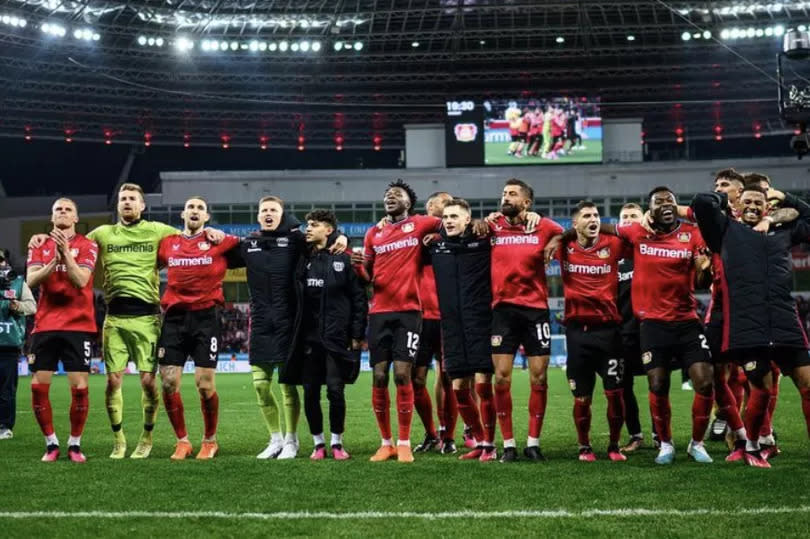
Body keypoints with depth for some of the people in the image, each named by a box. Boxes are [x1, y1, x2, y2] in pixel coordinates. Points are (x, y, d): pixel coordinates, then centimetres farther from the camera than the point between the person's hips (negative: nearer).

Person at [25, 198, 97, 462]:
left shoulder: (87, 245, 1)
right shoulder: (39, 246, 10)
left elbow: (80, 281, -12)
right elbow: (31, 281, -5)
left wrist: (65, 253, -22)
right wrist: (54, 260, -19)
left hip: (78, 325, -2)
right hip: (45, 325, 2)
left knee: (79, 387, -7)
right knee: (38, 387, -3)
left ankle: (74, 444, 8)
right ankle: (51, 443, 10)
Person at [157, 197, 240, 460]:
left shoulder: (220, 243, 6)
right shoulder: (167, 244, 13)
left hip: (206, 317, -3)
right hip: (174, 318, 3)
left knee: (205, 384, -5)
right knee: (168, 383, -3)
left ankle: (210, 440, 15)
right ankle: (182, 441, 13)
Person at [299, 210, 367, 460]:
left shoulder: (343, 259, -1)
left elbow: (358, 298, -1)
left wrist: (357, 334, -6)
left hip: (337, 337, -3)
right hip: (309, 337, 3)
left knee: (335, 390, -3)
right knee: (310, 392, 3)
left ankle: (337, 442, 11)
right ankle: (318, 443, 14)